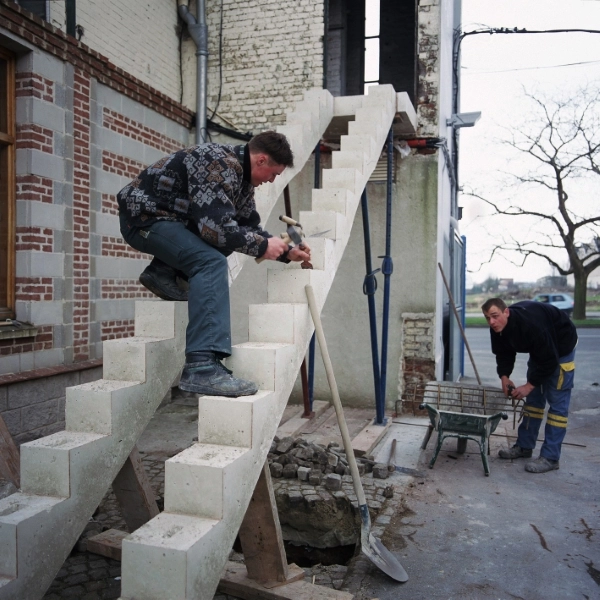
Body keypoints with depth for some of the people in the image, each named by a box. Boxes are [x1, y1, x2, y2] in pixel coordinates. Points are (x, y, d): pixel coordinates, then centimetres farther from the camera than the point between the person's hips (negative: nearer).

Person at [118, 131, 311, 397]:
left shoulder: (242, 176, 7)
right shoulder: (220, 164, -23)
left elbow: (250, 226, 16)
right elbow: (217, 227, -30)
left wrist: (286, 252, 8)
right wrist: (263, 246, -18)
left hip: (170, 217, 10)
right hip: (143, 215, -10)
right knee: (212, 263, -29)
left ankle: (165, 272, 7)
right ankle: (202, 367, -36)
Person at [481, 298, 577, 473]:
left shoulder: (530, 324, -39)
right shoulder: (498, 328, -16)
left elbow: (549, 360, -33)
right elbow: (504, 354, -2)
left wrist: (529, 385, -28)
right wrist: (504, 376, -18)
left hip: (561, 347, -7)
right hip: (539, 349, 8)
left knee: (557, 400, -9)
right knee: (533, 397, 9)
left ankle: (550, 457, -8)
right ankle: (524, 446, 17)